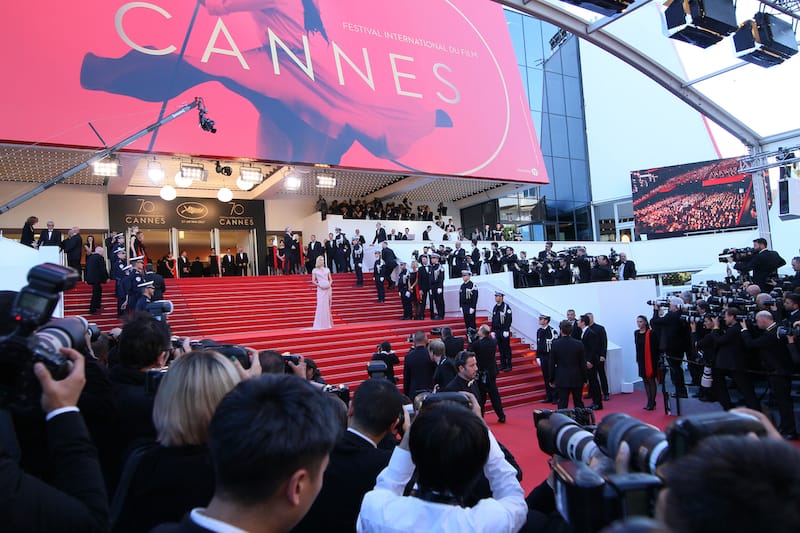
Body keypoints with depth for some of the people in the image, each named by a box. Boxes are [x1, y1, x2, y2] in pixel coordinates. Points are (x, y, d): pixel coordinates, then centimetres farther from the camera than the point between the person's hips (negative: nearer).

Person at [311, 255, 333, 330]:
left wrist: (329, 284, -6)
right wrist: (319, 285, -13)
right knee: (321, 305, -9)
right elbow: (313, 281, 1)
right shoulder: (315, 270, 5)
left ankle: (328, 323, 7)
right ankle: (321, 324, -8)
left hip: (328, 289, 3)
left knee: (328, 305, 2)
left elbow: (331, 279, 13)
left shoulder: (327, 270, 14)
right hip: (321, 289, -3)